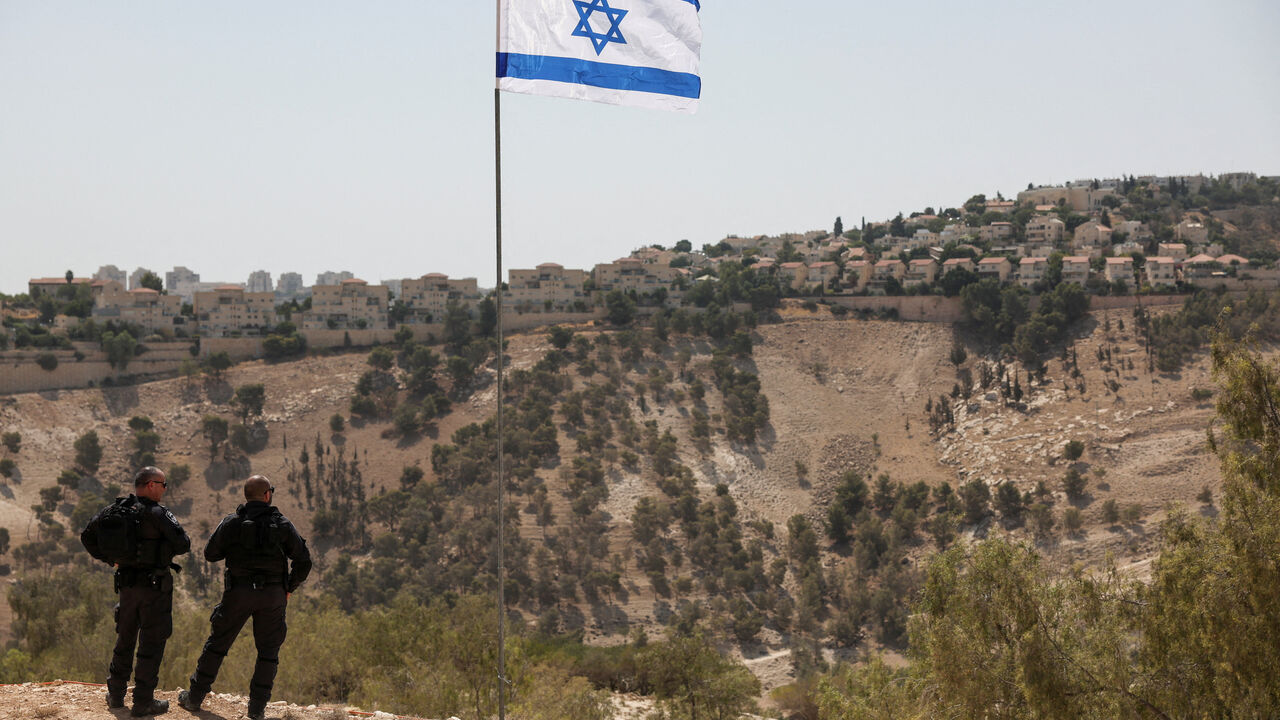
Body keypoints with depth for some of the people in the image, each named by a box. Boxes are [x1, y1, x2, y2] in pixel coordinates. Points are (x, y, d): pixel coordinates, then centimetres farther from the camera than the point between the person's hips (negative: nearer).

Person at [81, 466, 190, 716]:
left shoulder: (114, 510, 5)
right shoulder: (158, 513, -15)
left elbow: (87, 536, 9)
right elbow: (182, 545, -17)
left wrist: (109, 559, 18)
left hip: (126, 583, 6)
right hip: (154, 585, -6)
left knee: (125, 639, 20)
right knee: (152, 642, 1)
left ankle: (116, 694, 27)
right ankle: (143, 702, 1)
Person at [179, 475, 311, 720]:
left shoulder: (231, 523, -2)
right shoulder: (282, 524, -1)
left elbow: (210, 554, 5)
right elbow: (303, 560, -2)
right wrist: (289, 588, 10)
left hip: (238, 591, 0)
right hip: (273, 595, 0)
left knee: (217, 644, 11)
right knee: (268, 651, 10)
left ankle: (195, 697, 16)